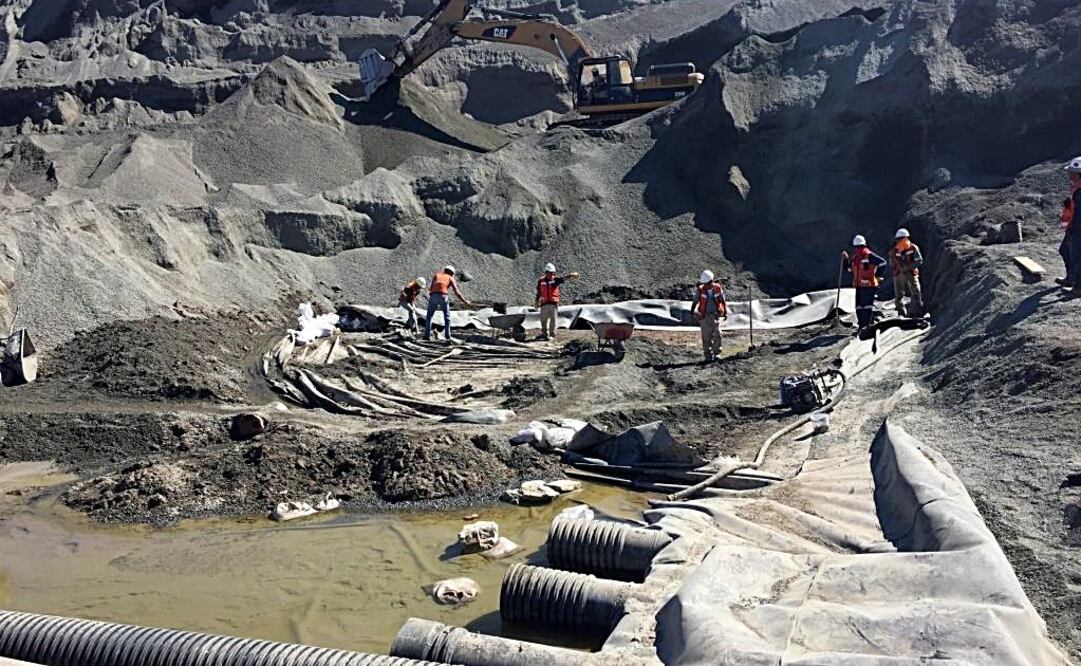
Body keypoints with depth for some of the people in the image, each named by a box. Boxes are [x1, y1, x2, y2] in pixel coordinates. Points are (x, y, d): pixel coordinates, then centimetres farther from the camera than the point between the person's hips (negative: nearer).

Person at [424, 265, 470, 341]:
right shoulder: (451, 278, 20)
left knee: (429, 316, 18)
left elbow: (431, 289, 17)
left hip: (433, 296, 2)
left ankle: (427, 335, 12)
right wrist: (464, 301, 9)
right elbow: (456, 291, 7)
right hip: (443, 297, -2)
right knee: (447, 317, 14)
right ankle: (448, 336, 6)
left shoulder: (437, 275, 28)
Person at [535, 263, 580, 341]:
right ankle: (544, 334, 26)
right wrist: (537, 302, 13)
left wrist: (571, 275, -37)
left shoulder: (556, 279, 0)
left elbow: (563, 278, -18)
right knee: (543, 320, 9)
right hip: (544, 304, 1)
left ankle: (552, 335, 9)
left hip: (554, 303, -1)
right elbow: (538, 293, 12)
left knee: (553, 320, 0)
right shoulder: (541, 281, 3)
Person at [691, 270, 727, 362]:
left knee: (717, 334, -7)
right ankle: (708, 356, 8)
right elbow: (695, 302, -2)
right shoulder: (701, 290, -8)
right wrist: (691, 313, -7)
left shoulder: (718, 288, -5)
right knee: (706, 336, 0)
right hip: (705, 316, 0)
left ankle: (716, 353, 7)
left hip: (716, 315, 0)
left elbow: (723, 301, 6)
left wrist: (725, 312, 4)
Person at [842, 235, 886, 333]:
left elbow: (883, 262, -14)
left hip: (869, 285, -8)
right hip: (858, 286, 8)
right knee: (859, 307, 8)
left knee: (867, 306, -8)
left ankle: (868, 326, -6)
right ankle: (861, 327, 15)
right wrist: (846, 259, 8)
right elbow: (849, 269, 20)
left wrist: (877, 275, -11)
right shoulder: (854, 258, 12)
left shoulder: (869, 256, -10)